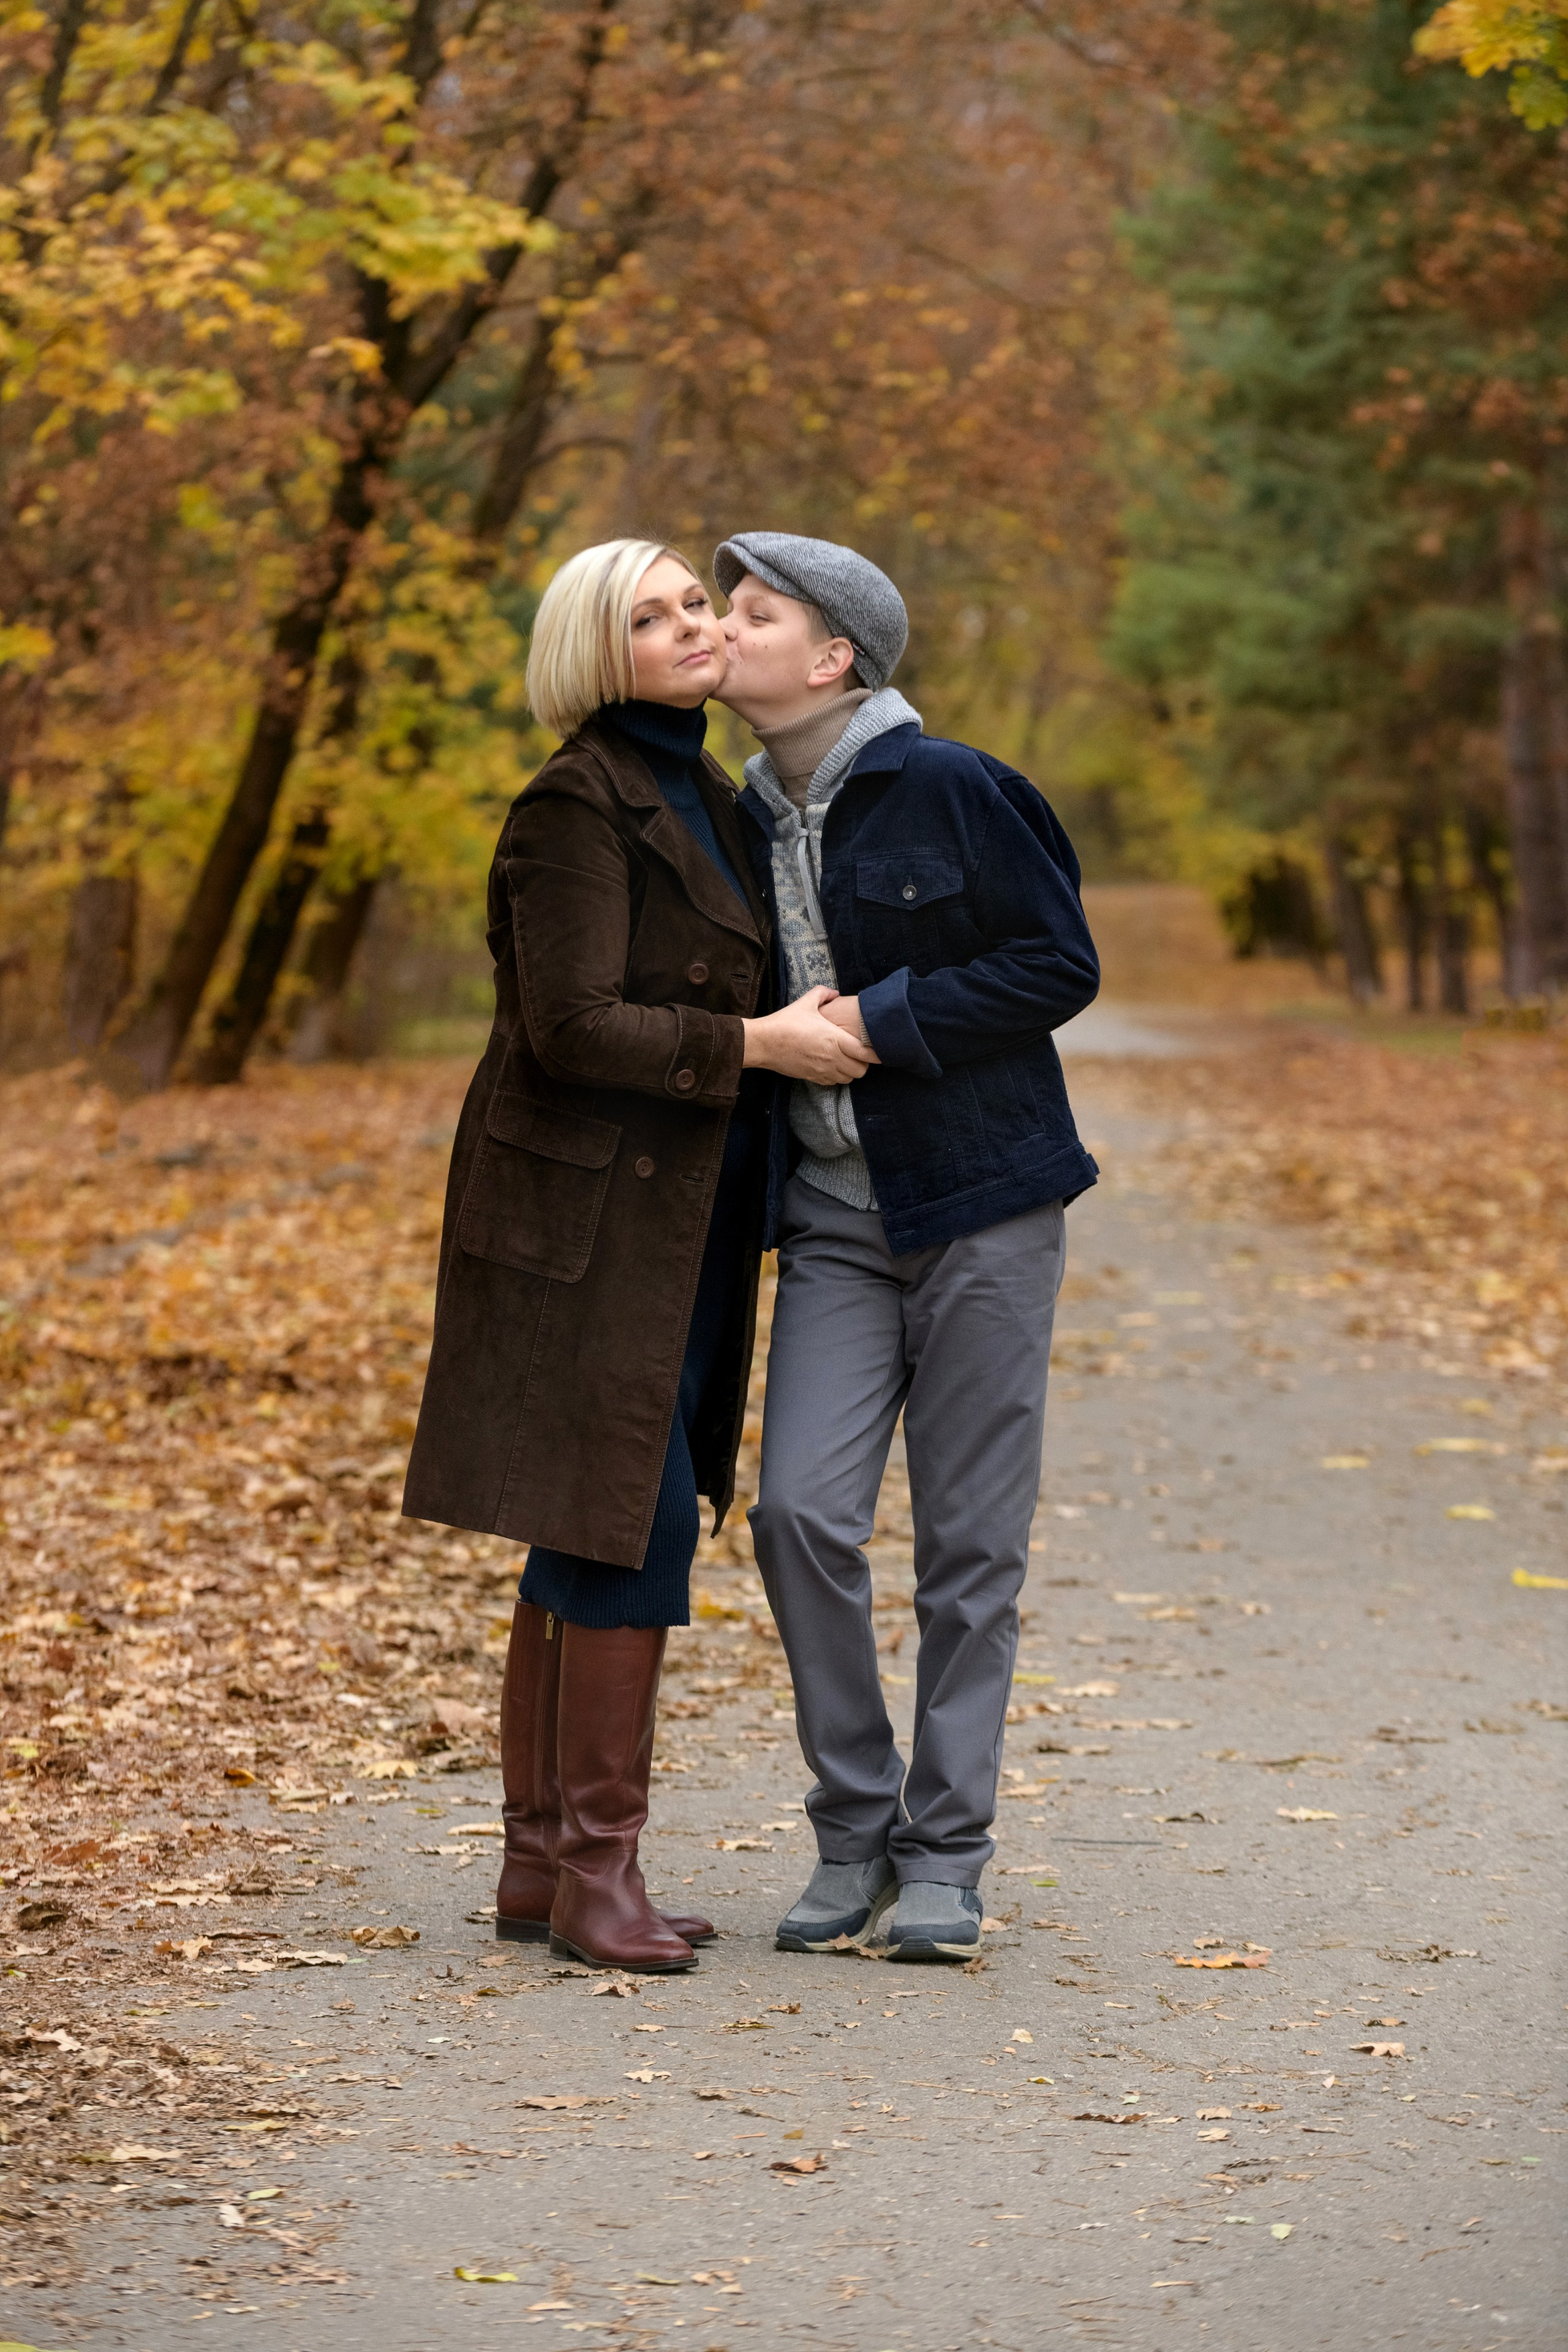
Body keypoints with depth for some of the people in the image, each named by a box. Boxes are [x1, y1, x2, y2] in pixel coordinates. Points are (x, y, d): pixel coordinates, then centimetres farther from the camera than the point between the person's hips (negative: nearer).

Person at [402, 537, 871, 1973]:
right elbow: (573, 1026, -19)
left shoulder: (702, 796, 16)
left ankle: (542, 1866, 15)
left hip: (675, 1221, 9)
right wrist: (756, 1043, -17)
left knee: (589, 1541, 10)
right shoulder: (581, 802, -12)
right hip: (589, 1219, -9)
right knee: (632, 1531, -10)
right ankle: (598, 1867, -3)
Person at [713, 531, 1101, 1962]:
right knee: (801, 1511, -9)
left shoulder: (952, 792, -8)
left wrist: (885, 1021, -15)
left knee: (970, 1540, 0)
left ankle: (945, 1858, 11)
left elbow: (1061, 966, -9)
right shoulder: (749, 825, 11)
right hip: (832, 1218, 5)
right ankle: (855, 1835, 7)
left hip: (980, 1208, -5)